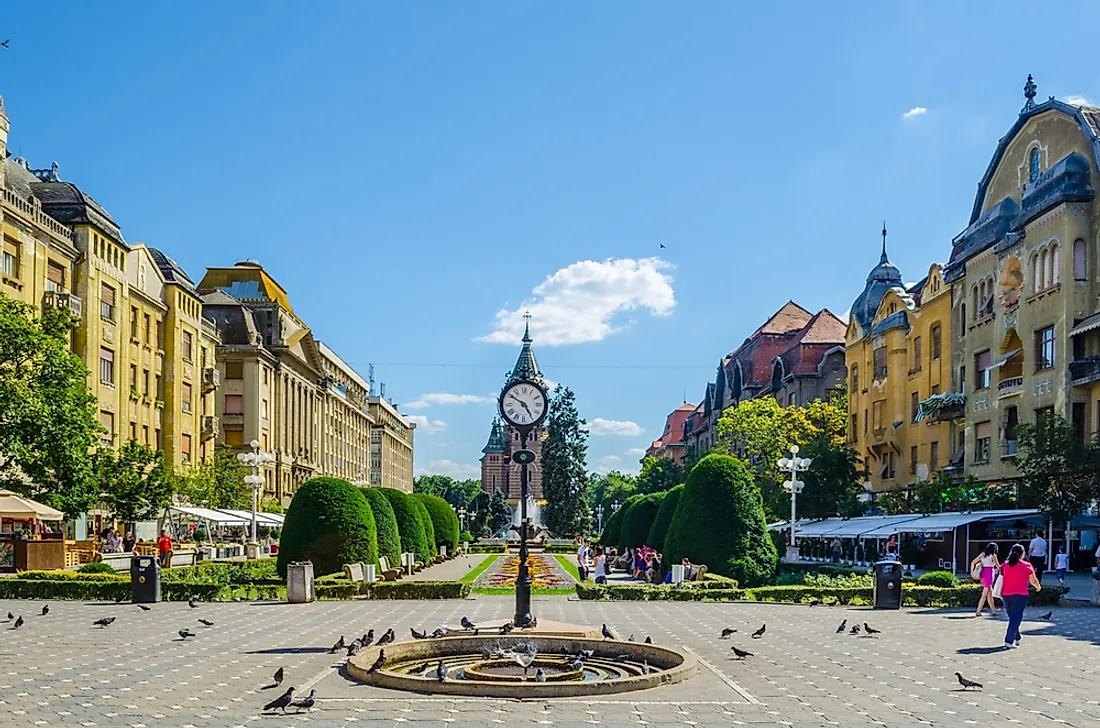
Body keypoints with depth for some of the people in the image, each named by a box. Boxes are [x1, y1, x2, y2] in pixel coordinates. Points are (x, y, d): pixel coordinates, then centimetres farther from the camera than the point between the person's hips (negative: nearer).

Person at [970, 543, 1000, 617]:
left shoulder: (982, 554, 12)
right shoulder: (993, 556, -3)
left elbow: (972, 563, 10)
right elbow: (998, 566, 0)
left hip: (982, 574, 6)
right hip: (989, 574, -6)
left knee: (990, 593, 16)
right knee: (984, 595, -3)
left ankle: (993, 610, 21)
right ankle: (978, 612, -6)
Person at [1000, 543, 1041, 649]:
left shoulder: (1005, 565, 4)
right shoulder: (1027, 566, -5)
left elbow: (1001, 580, 5)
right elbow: (1033, 580, 5)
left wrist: (1001, 594, 14)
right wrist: (1038, 587, 25)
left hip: (1006, 596, 4)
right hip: (1020, 596, -4)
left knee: (1012, 618, 20)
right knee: (1016, 619, -2)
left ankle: (1016, 638, 32)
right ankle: (1009, 641, -10)